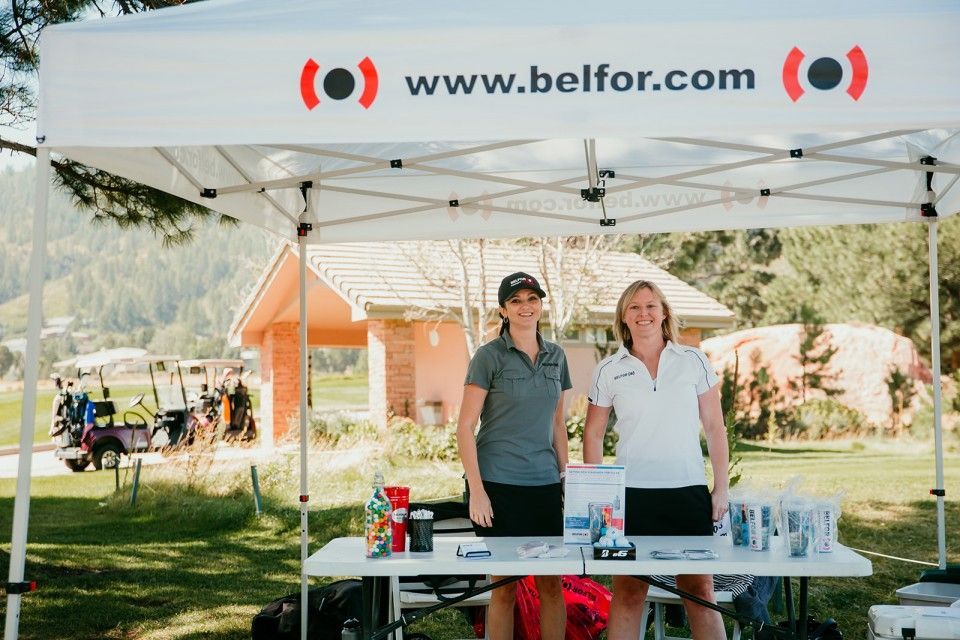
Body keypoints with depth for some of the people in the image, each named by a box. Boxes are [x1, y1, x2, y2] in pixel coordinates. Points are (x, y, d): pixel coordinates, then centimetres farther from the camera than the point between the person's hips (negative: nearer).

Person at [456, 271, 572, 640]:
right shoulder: (489, 356, -4)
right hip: (498, 484, -4)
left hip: (545, 484, 4)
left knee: (551, 582, 5)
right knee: (505, 585, 1)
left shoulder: (556, 356, 12)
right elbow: (465, 427, -6)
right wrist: (476, 490, -12)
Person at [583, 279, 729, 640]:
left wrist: (721, 487, 3)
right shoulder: (608, 370, 6)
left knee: (699, 589, 2)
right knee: (628, 591, 2)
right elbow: (593, 435, 11)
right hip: (631, 492, 0)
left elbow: (714, 427, 8)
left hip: (688, 490, 0)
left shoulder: (694, 361, 6)